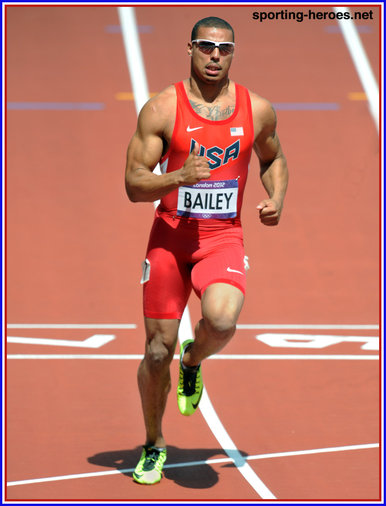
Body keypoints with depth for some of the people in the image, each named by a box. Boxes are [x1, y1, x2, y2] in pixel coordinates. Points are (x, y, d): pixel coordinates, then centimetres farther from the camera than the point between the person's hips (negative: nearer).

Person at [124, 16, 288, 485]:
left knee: (221, 322, -28)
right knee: (158, 347, 3)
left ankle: (193, 362, 10)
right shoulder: (161, 109, -6)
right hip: (170, 235, -1)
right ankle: (154, 445, 25)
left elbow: (273, 158, 23)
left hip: (223, 238, 1)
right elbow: (134, 185, -7)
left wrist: (276, 199, 3)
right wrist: (180, 177, -24)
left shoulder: (257, 109, 2)